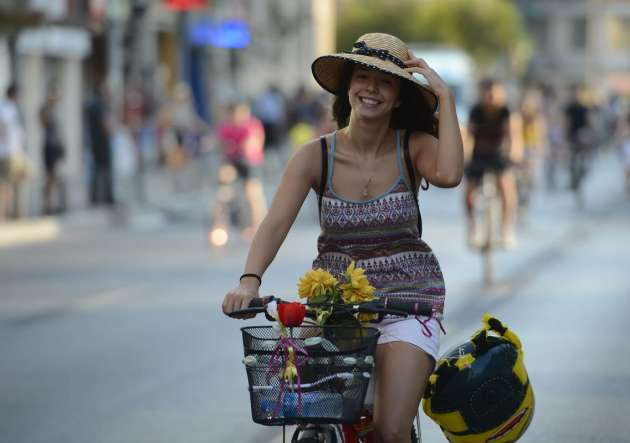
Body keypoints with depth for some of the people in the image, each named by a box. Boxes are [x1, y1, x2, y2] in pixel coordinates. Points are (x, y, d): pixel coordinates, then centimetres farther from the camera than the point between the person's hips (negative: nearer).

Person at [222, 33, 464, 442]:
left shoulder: (414, 147, -4)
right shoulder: (316, 156, -4)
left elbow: (448, 175, -27)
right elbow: (276, 223, -14)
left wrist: (445, 95, -21)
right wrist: (250, 280, -32)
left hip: (406, 297, -1)